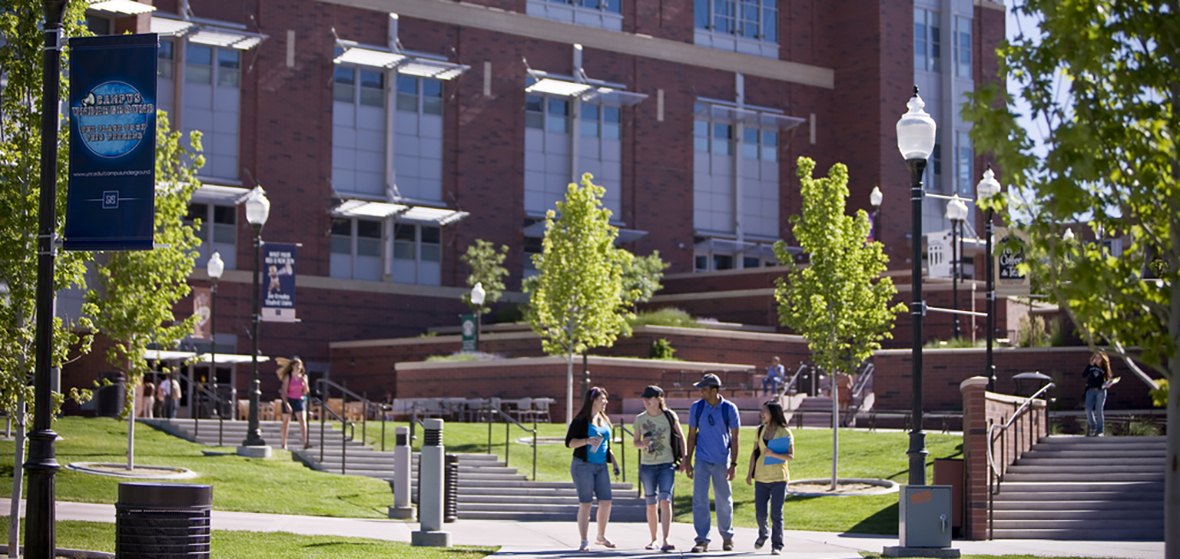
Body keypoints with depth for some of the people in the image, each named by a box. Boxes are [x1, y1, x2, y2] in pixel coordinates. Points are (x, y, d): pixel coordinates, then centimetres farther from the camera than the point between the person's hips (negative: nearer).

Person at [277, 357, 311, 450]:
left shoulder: (303, 377, 5)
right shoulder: (288, 377, -6)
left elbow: (306, 392, 5)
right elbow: (284, 391, -8)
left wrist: (305, 382, -10)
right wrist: (286, 404, -18)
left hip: (299, 400, 2)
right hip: (288, 400, -2)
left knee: (303, 420, -16)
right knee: (286, 422, 6)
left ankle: (305, 442, -28)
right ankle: (284, 444, 17)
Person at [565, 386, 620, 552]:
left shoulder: (604, 420, 14)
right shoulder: (581, 420, -7)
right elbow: (569, 442, -10)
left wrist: (614, 464, 18)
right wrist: (587, 441, -24)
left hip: (601, 466, 6)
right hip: (583, 466, -6)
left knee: (606, 502, 2)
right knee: (585, 504, -6)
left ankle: (601, 537, 20)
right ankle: (584, 541, 0)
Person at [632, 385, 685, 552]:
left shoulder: (670, 416, -4)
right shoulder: (640, 419, -1)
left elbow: (681, 437, 8)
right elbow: (635, 442, 10)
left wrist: (684, 458, 4)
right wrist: (643, 444, -13)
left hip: (667, 465, -2)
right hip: (647, 465, 2)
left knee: (665, 501, -16)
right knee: (651, 505, 7)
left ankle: (665, 540, -20)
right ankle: (654, 540, 21)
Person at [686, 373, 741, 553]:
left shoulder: (729, 409, -6)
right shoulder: (696, 407, -1)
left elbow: (734, 438, -2)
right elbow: (692, 435, 6)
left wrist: (734, 464, -6)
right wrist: (688, 461, 4)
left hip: (722, 463, -1)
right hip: (702, 462, 1)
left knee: (724, 501, 7)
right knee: (699, 501, -6)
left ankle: (727, 537, 23)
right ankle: (702, 540, -1)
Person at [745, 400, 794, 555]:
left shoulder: (785, 433, -6)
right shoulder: (760, 430, 7)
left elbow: (791, 456, -9)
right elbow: (755, 452, 11)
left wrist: (774, 454, -24)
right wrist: (750, 473, 8)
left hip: (779, 478, -4)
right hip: (761, 478, 4)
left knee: (776, 514, -4)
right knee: (760, 513, 4)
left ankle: (777, 545, 7)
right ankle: (763, 534, 32)